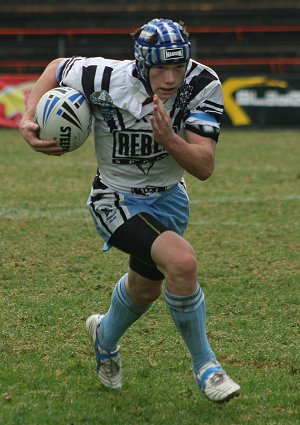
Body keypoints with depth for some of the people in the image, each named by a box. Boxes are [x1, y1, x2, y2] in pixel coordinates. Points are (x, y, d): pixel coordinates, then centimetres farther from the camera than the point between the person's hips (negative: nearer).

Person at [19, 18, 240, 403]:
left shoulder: (203, 86, -24)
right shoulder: (107, 80, -29)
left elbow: (204, 167, -27)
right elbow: (57, 68, -7)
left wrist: (169, 140, -44)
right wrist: (28, 119, -19)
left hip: (168, 198, 5)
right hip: (116, 201, -5)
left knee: (146, 289, 25)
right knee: (181, 261, -29)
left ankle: (105, 335, 60)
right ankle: (204, 365, -8)